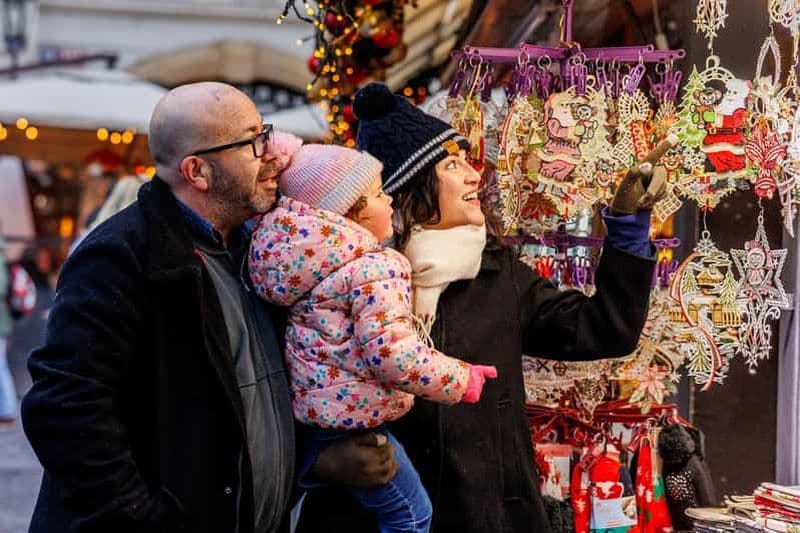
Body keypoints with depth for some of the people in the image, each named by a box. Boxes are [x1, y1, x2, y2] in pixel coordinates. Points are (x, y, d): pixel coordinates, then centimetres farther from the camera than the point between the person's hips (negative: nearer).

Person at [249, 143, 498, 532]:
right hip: (351, 414, -9)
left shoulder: (313, 256, 4)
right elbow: (390, 352, -29)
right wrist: (459, 379, -18)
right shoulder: (375, 269, -23)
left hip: (314, 405, 9)